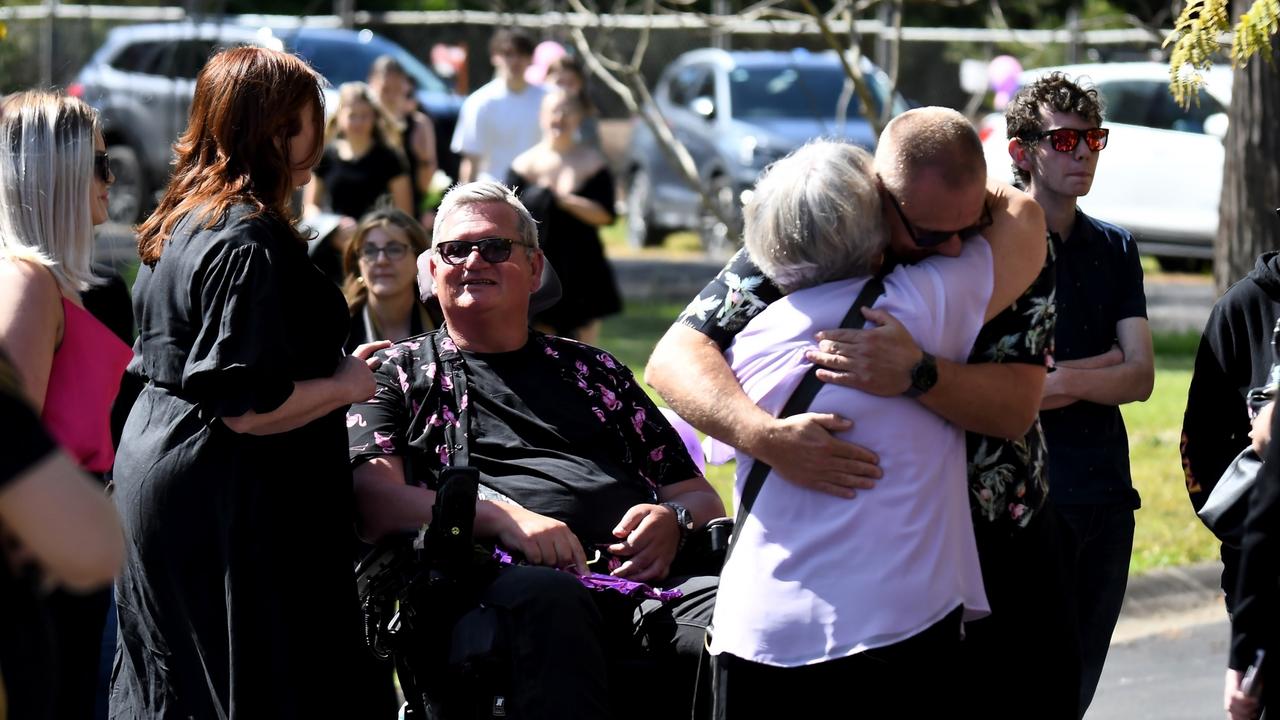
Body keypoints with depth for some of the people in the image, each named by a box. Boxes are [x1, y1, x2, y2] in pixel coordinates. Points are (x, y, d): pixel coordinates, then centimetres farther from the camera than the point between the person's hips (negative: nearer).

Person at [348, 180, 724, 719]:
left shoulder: (593, 371, 32)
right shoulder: (399, 372, 22)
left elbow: (701, 497, 28)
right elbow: (371, 501, 4)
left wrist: (673, 520, 2)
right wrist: (501, 517, -12)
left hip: (641, 574, 3)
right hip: (497, 579, -3)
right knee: (548, 595, -42)